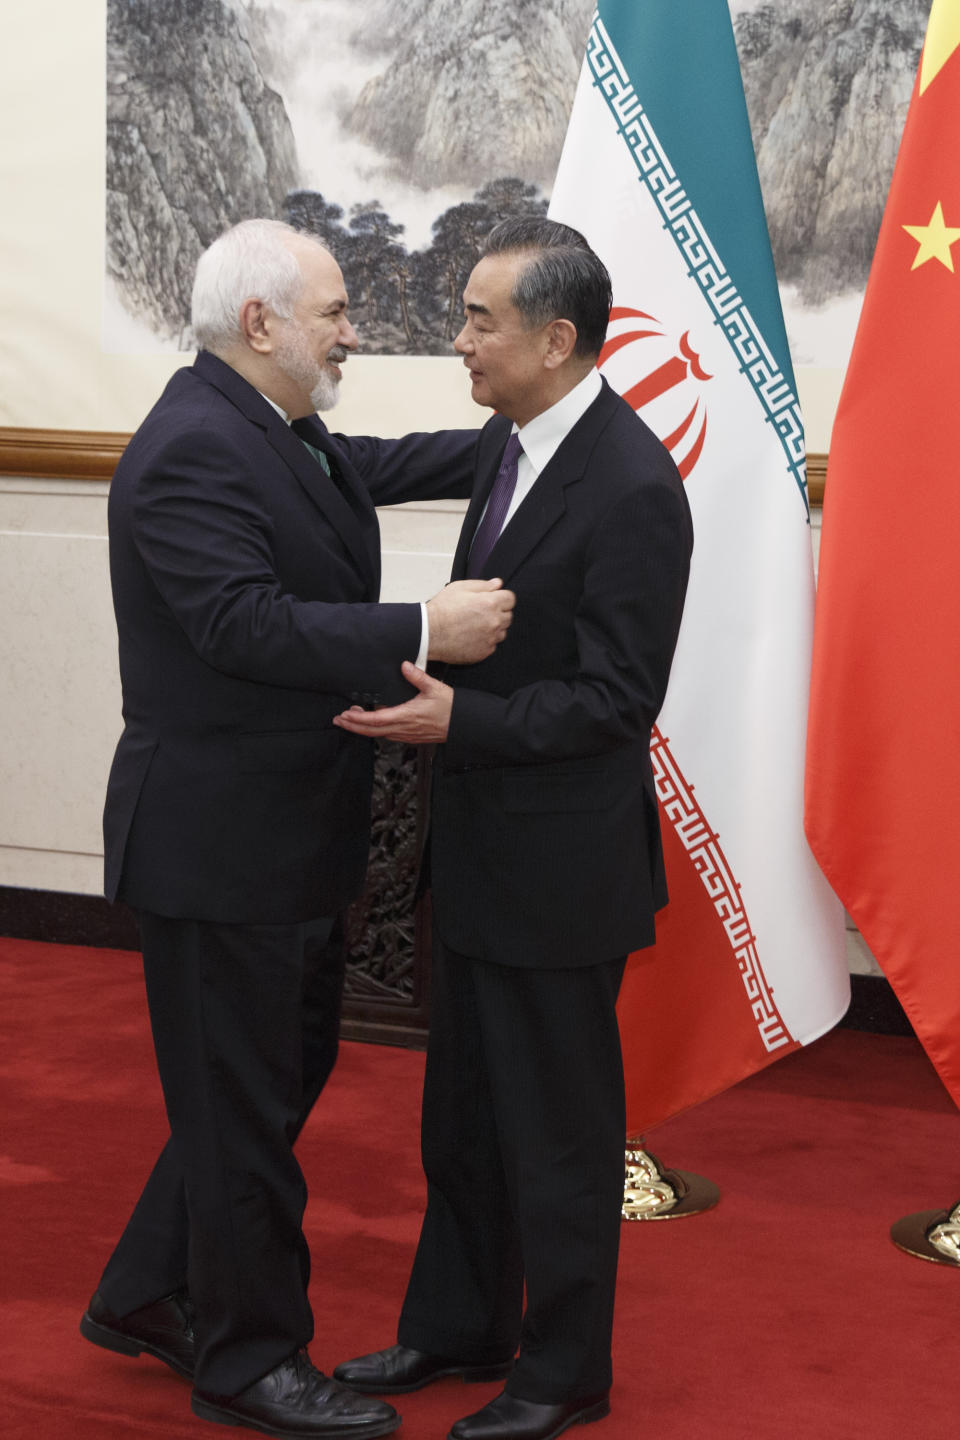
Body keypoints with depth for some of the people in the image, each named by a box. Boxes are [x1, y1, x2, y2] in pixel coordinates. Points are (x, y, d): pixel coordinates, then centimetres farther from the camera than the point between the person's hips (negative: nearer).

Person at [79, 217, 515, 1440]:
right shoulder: (192, 451, -22)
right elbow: (247, 624, -30)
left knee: (281, 1073, 21)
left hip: (286, 837, 11)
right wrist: (423, 633, -31)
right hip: (220, 844, -11)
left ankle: (148, 1297, 36)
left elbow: (376, 468, 24)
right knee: (244, 1108, 4)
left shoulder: (278, 433, 9)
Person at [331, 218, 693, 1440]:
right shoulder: (508, 438, 5)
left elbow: (618, 697, -21)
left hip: (563, 858, -9)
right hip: (483, 839, 9)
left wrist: (462, 721, -25)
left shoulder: (633, 489, -22)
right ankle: (457, 1328, 37)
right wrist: (432, 683, 7)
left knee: (559, 1125, 7)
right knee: (463, 1109, 20)